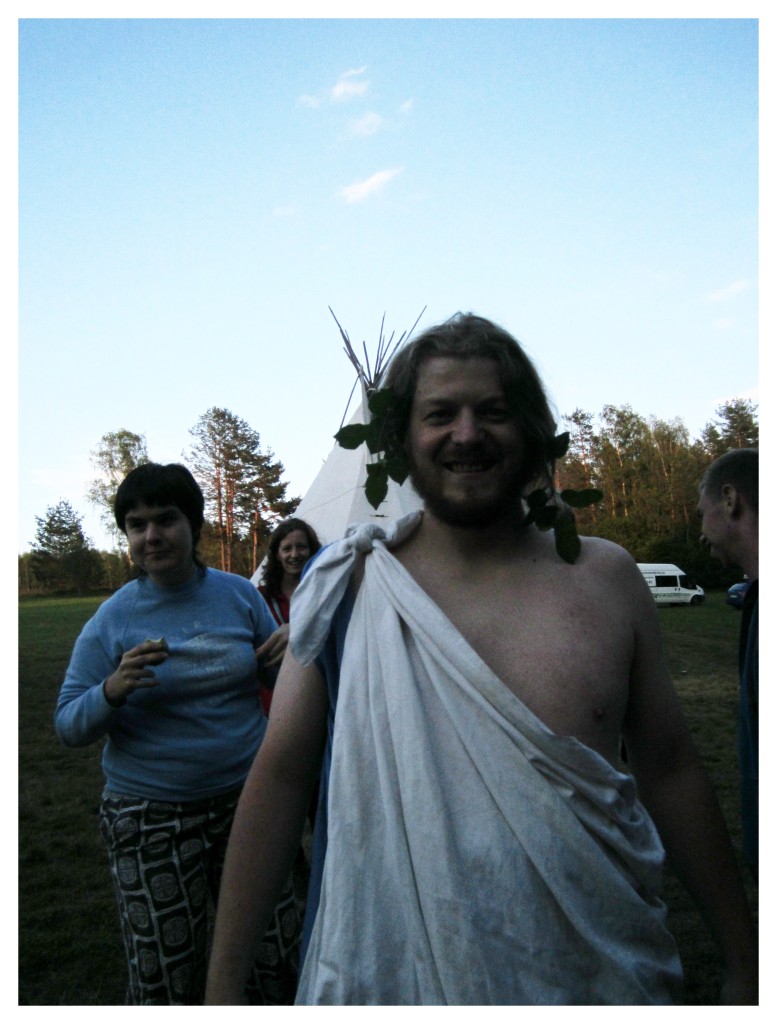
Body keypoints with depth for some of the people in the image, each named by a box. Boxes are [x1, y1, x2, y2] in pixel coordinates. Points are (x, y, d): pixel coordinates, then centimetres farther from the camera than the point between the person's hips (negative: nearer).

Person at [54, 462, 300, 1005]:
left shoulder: (239, 594, 0)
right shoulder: (113, 619, -5)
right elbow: (68, 725, -4)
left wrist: (289, 653, -12)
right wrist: (113, 690, -25)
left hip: (246, 800, 2)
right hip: (151, 821, -1)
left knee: (280, 962, 11)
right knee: (165, 984, 10)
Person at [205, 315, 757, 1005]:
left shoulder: (608, 577, -5)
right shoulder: (348, 584, -10)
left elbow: (670, 771, 1)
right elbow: (280, 776, -7)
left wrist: (742, 963, 6)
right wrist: (224, 986, -6)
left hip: (598, 975, 2)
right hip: (393, 975, -1)